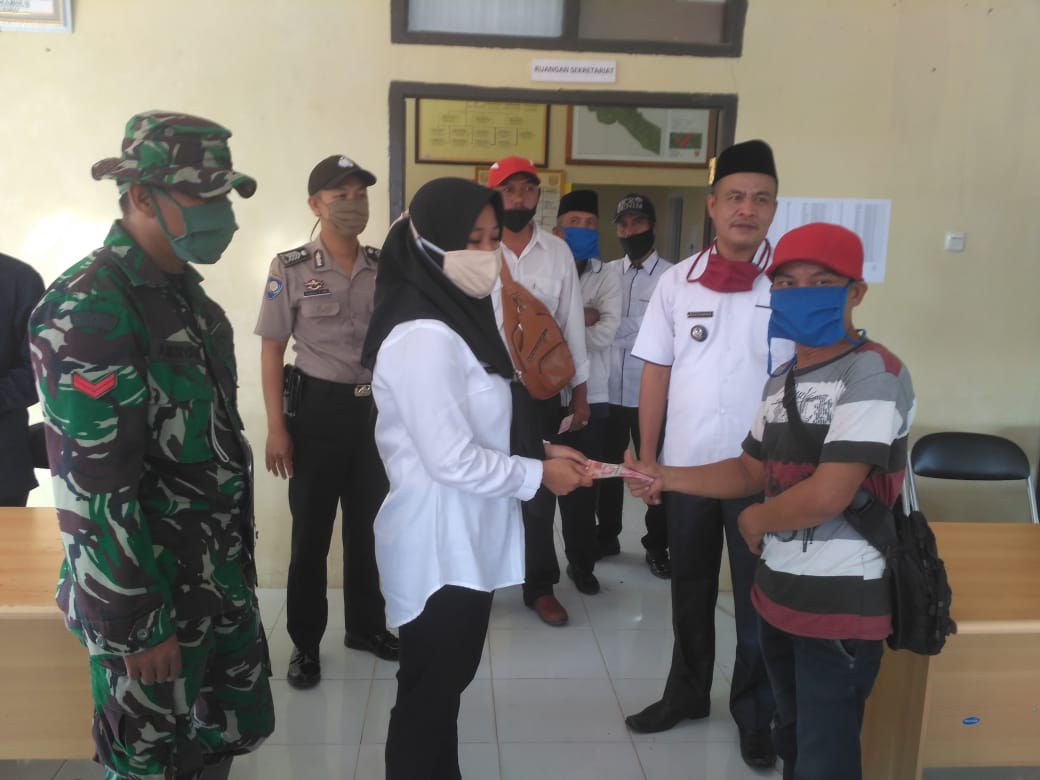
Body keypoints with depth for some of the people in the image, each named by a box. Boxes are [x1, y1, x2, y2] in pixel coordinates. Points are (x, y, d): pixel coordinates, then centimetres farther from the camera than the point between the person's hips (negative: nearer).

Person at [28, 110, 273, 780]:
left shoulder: (184, 291, 7)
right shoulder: (87, 310, -21)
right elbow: (92, 489, -22)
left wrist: (235, 558, 16)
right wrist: (134, 624, -18)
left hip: (219, 579, 8)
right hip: (148, 598, -7)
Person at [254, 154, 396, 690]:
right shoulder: (291, 268, -5)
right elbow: (271, 351, -4)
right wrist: (276, 427, -10)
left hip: (375, 407, 3)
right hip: (317, 407, -3)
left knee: (369, 524, 14)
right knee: (311, 530, 7)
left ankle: (365, 625, 33)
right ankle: (305, 642, 24)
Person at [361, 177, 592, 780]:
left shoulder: (460, 318, 10)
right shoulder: (423, 337, -23)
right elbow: (454, 461, -24)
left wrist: (542, 450, 4)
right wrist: (538, 475, -13)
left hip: (465, 539, 10)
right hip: (439, 545, -10)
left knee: (447, 680, 23)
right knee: (430, 691, 9)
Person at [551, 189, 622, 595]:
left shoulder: (607, 279, 5)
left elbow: (606, 333, -10)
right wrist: (580, 318, -14)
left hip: (589, 395, 1)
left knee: (583, 484, 9)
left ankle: (581, 562, 25)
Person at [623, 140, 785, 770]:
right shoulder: (678, 282, 0)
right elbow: (656, 371, 3)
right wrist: (646, 458, 1)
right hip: (687, 464, 3)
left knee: (757, 595, 12)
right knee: (690, 588, 18)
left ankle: (755, 710, 33)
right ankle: (688, 691, 39)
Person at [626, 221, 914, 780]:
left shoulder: (873, 373, -19)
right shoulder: (780, 381, 9)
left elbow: (826, 497, -26)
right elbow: (752, 470, 14)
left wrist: (755, 521, -8)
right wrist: (665, 477, 2)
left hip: (842, 604, -8)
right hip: (778, 591, 8)